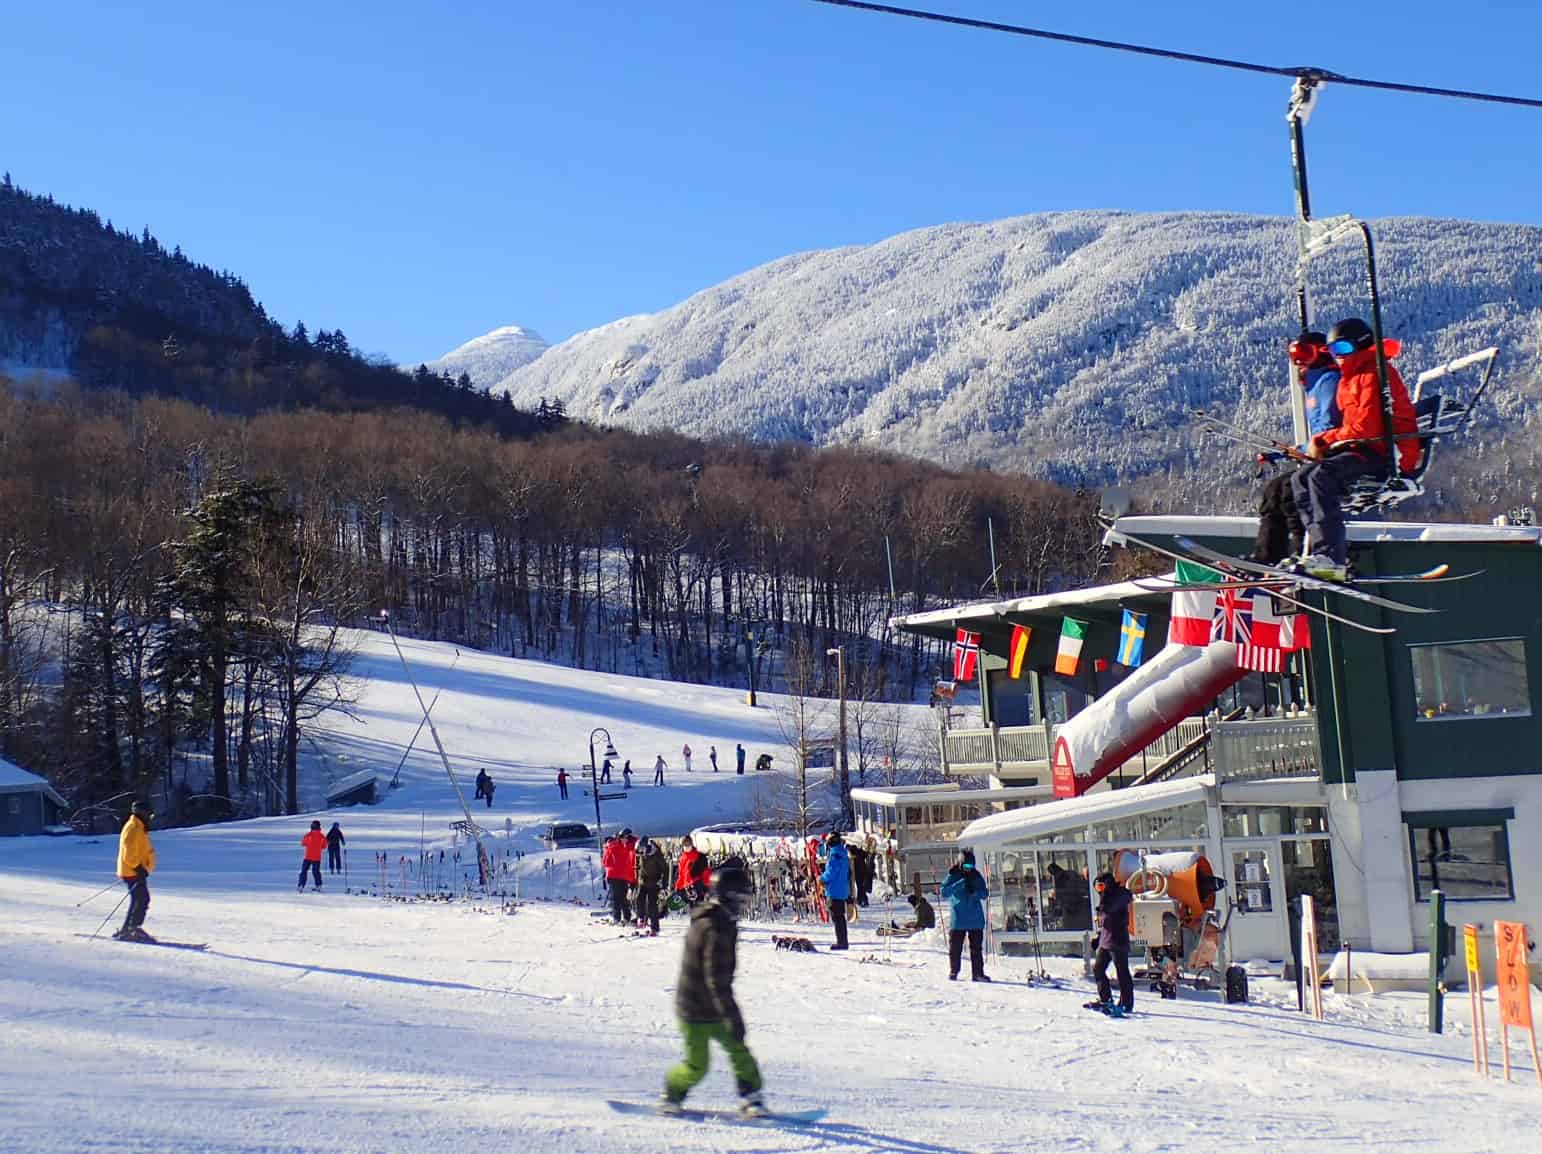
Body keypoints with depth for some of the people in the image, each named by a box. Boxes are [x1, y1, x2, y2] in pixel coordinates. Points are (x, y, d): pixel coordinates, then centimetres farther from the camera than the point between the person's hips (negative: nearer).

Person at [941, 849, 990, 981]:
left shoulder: (976, 876, 7)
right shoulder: (953, 875, -1)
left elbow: (984, 895, 5)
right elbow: (944, 892, -11)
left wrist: (975, 890, -16)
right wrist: (960, 884, -22)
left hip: (976, 919, 2)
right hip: (958, 919, -2)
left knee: (976, 948, 4)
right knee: (955, 947, 2)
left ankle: (978, 973, 8)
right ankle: (953, 972, 15)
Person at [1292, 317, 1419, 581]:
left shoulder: (1375, 375, -10)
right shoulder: (1349, 379, 21)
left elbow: (1366, 427, -19)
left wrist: (1325, 439, -10)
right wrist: (1322, 441, 3)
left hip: (1388, 454, -10)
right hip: (1361, 450, 10)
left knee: (1322, 476, -29)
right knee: (1299, 478, -1)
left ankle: (1331, 557, -36)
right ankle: (1323, 546, -12)